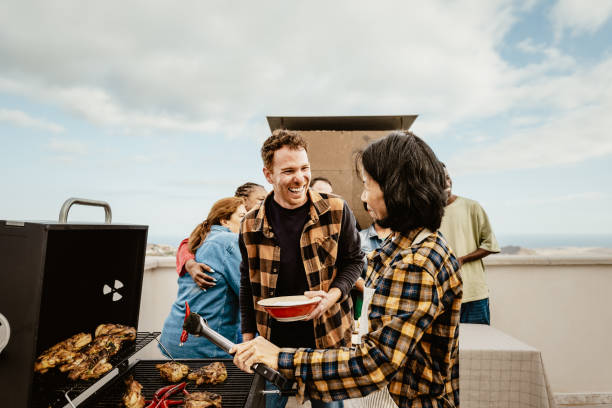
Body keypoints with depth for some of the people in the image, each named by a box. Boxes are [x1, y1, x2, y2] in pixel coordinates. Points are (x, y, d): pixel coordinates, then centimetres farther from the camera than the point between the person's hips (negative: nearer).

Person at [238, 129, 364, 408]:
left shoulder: (336, 210, -11)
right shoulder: (251, 225, -7)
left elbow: (354, 260, 0)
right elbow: (248, 285, 5)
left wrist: (333, 295, -17)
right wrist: (248, 338, 6)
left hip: (327, 336, -1)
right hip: (274, 342, 2)